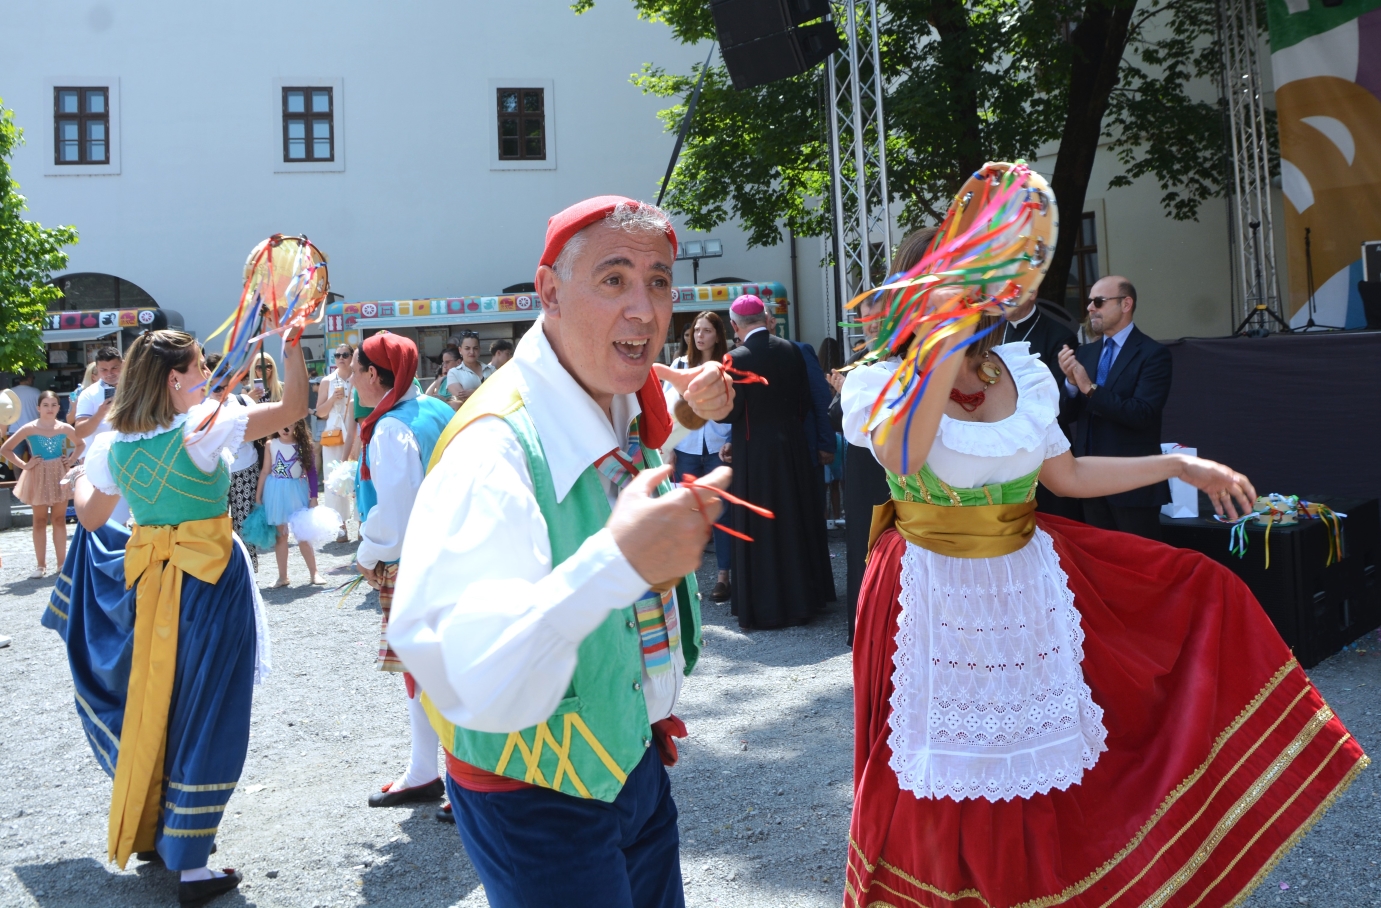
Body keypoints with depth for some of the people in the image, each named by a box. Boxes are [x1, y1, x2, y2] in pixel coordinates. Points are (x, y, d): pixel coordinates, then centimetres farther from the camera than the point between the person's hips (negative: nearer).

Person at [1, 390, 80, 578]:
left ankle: (62, 562, 14)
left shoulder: (64, 428, 0)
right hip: (38, 477, -2)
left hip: (60, 476, 2)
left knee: (59, 519, 7)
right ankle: (41, 565, 10)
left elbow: (80, 444, 18)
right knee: (40, 521, 6)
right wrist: (24, 464, -10)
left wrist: (72, 459, 2)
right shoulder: (29, 428, -8)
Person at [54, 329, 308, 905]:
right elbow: (294, 407, -16)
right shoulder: (204, 427, -16)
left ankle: (150, 833, 34)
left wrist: (84, 468, 33)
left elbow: (90, 516, 14)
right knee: (204, 717, 2)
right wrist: (293, 344, -7)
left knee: (155, 704, 20)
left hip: (145, 581, 6)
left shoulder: (114, 444, 1)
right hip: (210, 582, -6)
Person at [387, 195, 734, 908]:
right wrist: (619, 561, -50)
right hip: (541, 804, -8)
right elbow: (468, 681, -41)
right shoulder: (496, 448, -29)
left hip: (636, 762, 8)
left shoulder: (630, 408, -2)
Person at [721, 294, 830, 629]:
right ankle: (802, 598, 25)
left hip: (754, 451, -5)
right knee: (796, 522, 15)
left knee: (759, 529, 4)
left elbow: (731, 410, -16)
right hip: (792, 447, 5)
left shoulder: (736, 358, -13)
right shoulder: (791, 350, 1)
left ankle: (767, 607, 8)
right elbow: (804, 399, 5)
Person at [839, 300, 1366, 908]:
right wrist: (948, 346, -39)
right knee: (940, 775, 6)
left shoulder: (1021, 374, 3)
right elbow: (900, 457, -33)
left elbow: (1066, 476, 12)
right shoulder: (887, 378, -11)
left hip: (1031, 588, 4)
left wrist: (1180, 465, 11)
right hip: (931, 599, -4)